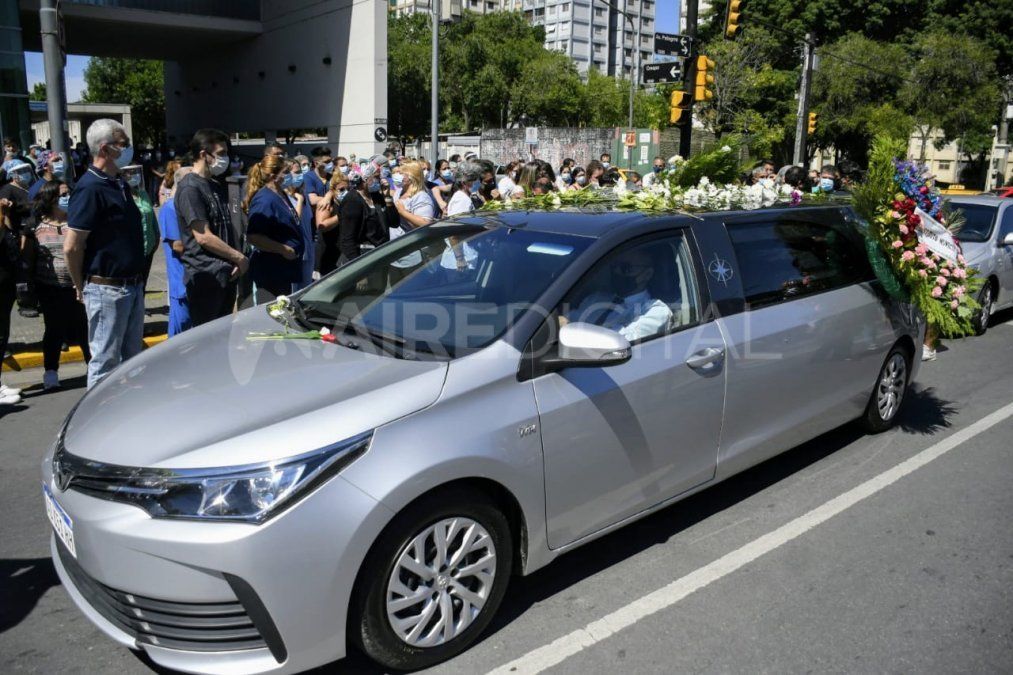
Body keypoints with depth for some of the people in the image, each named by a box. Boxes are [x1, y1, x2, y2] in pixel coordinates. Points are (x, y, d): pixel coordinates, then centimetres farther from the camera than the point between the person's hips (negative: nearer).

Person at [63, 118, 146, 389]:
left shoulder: (118, 184, 12)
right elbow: (71, 247, -18)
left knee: (131, 358, 16)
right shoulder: (91, 188, -16)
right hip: (106, 288, -9)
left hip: (132, 285, 9)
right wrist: (82, 287, -6)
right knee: (105, 361, 1)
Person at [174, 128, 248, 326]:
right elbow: (204, 237, -19)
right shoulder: (190, 188, -12)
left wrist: (235, 261, 5)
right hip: (206, 277, -9)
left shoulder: (214, 186, 17)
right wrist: (240, 258, -12)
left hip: (226, 275, 9)